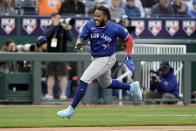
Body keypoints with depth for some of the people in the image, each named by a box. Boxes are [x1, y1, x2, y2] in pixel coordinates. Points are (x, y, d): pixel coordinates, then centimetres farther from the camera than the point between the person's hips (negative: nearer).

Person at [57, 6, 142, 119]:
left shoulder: (115, 28, -19)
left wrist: (128, 57, -11)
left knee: (84, 81, -16)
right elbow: (81, 38, -10)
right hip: (96, 59, 7)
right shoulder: (90, 25, -9)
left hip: (107, 59, -7)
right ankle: (132, 87, 46)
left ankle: (71, 109, -11)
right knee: (106, 84, 26)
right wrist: (79, 43, -35)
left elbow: (129, 39, -6)